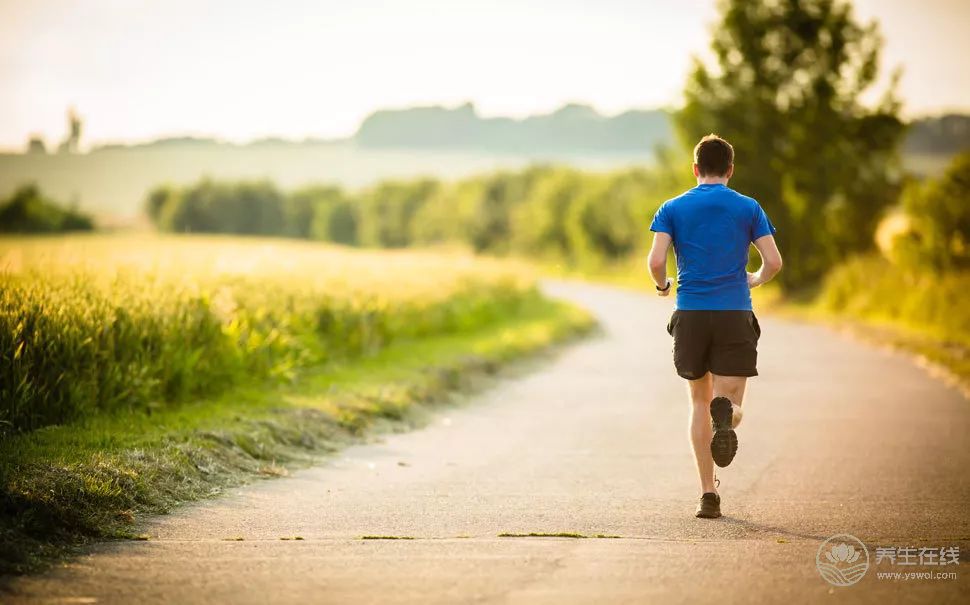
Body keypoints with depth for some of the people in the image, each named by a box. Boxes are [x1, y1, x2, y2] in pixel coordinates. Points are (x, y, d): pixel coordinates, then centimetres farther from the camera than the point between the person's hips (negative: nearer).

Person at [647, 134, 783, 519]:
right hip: (735, 314, -1)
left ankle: (708, 494, 7)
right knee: (730, 403, 3)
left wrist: (662, 285, 15)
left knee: (700, 402, 14)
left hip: (690, 314, 1)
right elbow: (774, 262, -1)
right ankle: (726, 412, -37)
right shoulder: (748, 208, 6)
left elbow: (656, 261, -7)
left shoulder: (673, 209, 5)